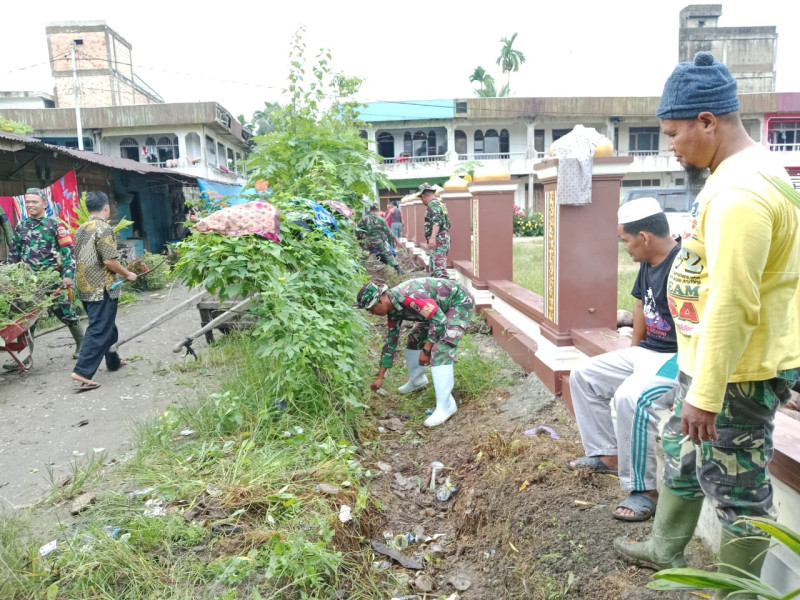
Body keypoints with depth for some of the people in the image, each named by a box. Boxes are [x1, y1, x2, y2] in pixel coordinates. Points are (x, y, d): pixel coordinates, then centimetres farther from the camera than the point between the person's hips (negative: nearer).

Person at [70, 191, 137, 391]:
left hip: (85, 287, 9)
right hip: (101, 288, -9)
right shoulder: (103, 228, -13)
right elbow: (109, 261, -19)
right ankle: (82, 371, -11)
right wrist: (128, 274, -5)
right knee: (99, 331, -6)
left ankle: (113, 361, 33)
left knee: (107, 325, 21)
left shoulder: (80, 230, 13)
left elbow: (80, 259, 19)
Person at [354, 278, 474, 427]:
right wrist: (380, 377, 12)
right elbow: (391, 341, 8)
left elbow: (439, 319, -30)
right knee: (414, 339, 16)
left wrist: (426, 350, -22)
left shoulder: (407, 296, -33)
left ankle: (445, 406, -14)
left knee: (440, 350, -20)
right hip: (439, 306, 9)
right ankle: (417, 380, 38)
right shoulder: (393, 311, -2)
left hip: (459, 302, -9)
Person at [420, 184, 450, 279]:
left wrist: (432, 238, -32)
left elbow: (437, 222, -23)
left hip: (438, 240, -10)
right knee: (433, 268, 15)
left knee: (439, 268, -16)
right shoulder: (441, 204, 21)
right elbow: (447, 223, 27)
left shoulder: (432, 204, -9)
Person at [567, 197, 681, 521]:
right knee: (583, 376, 11)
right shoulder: (648, 263, 6)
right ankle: (607, 454, 18)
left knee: (631, 397, -35)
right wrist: (633, 348, 18)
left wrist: (687, 372, -24)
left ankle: (645, 489, -15)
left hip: (680, 358, -10)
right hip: (646, 351, 10)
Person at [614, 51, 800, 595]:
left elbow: (732, 305, -28)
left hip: (739, 370, -11)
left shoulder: (738, 193, -25)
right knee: (682, 454, 23)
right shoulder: (744, 169, 9)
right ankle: (666, 549, 43)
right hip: (710, 359, 11)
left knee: (736, 486, 7)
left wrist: (706, 395, -23)